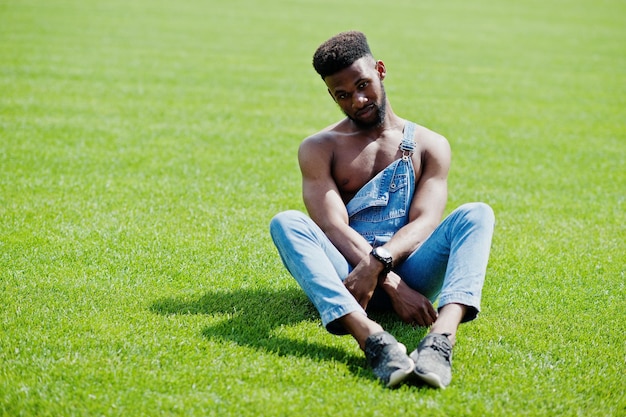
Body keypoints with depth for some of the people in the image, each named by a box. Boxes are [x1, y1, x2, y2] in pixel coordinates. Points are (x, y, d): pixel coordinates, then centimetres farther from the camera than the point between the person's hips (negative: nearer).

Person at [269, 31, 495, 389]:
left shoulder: (430, 146, 12)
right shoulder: (318, 149, 8)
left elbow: (425, 223, -4)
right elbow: (333, 228, -7)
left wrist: (378, 264, -26)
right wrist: (393, 287, -23)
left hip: (408, 271, 1)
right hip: (346, 274, -1)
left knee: (476, 215, -23)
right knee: (286, 222, -30)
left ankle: (443, 337, -52)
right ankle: (373, 339, -54)